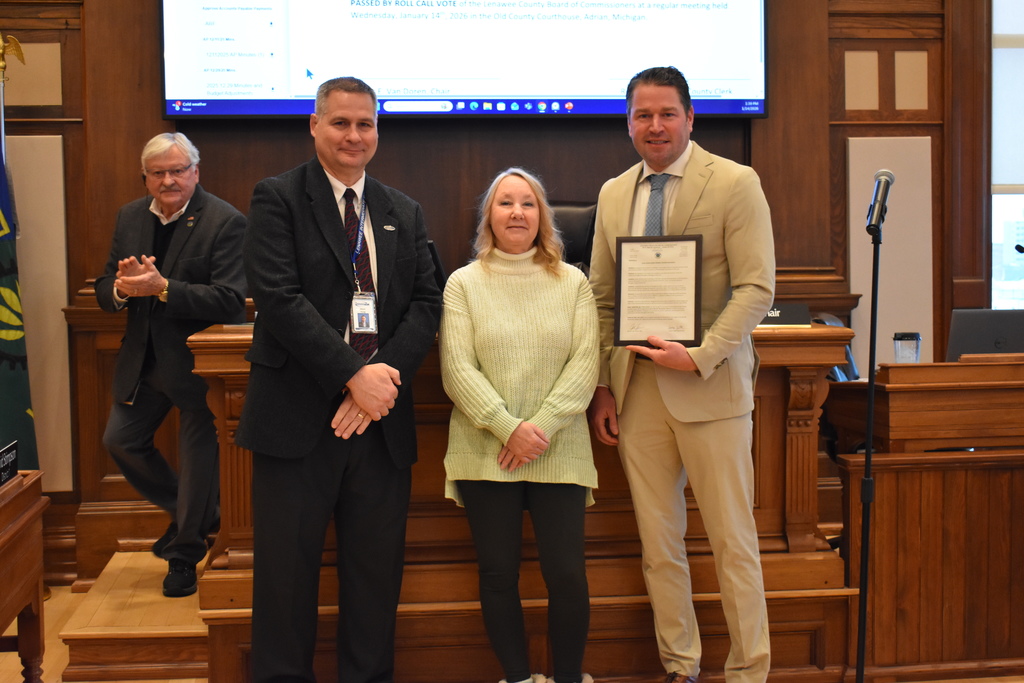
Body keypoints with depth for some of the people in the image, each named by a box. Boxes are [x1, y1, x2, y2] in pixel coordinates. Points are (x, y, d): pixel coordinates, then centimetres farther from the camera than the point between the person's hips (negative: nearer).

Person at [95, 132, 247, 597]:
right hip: (143, 360, 6)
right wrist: (122, 287, -18)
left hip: (198, 362, -6)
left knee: (198, 459, 6)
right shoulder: (130, 217, 5)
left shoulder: (225, 222, -16)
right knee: (120, 441, 12)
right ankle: (185, 512, 34)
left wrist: (162, 288, -30)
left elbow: (230, 300, -24)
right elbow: (104, 292, 6)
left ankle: (185, 554, 27)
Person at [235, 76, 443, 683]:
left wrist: (385, 375, -10)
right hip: (298, 417, -4)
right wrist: (353, 375, -17)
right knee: (287, 567, 4)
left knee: (377, 569, 10)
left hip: (382, 414, 4)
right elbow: (279, 298, -11)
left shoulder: (404, 213, 14)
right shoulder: (278, 199, 0)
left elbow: (427, 303, 6)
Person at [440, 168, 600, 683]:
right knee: (498, 574, 4)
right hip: (486, 452, 0)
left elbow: (585, 363, -1)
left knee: (567, 576, -3)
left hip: (559, 451, 0)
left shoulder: (572, 282, 7)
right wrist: (509, 429, -13)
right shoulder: (463, 283, 4)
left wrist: (541, 427, -13)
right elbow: (457, 370, -4)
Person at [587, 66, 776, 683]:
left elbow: (756, 289, -9)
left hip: (709, 386, -4)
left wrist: (700, 357, -19)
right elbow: (603, 298, 14)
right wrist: (603, 387, 7)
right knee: (658, 544, 10)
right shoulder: (614, 194, 12)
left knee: (732, 539, 4)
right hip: (636, 387, 5)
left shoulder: (735, 183, -4)